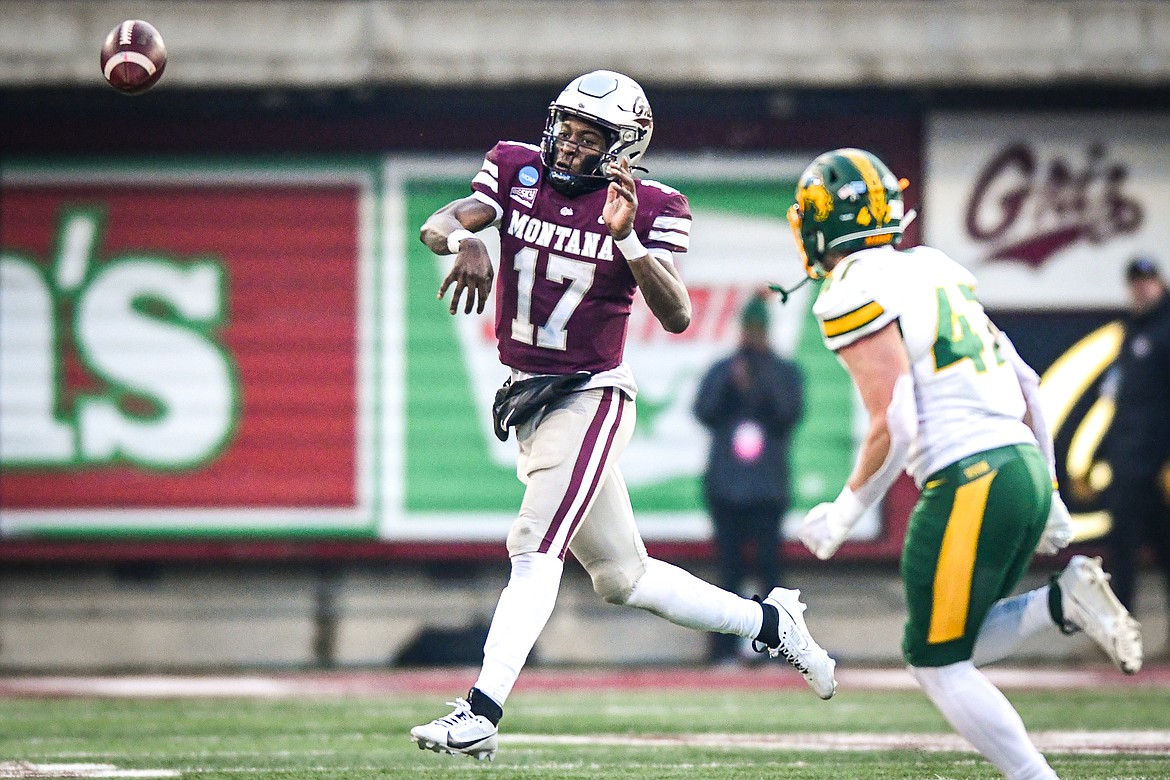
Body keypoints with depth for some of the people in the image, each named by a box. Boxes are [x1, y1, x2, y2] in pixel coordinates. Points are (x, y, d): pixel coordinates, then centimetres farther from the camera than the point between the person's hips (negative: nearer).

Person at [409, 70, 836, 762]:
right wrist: (465, 240, -32)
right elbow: (438, 225, -9)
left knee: (535, 549, -19)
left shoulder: (651, 209, -9)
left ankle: (482, 713, -24)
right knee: (622, 576, 12)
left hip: (591, 397, -6)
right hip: (528, 400, 6)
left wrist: (628, 238, -30)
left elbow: (677, 316, -17)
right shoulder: (518, 171, 2)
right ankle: (769, 621, 28)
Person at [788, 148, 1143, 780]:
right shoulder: (933, 270, 18)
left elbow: (894, 427, -15)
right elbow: (1024, 384, 20)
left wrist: (844, 514, -2)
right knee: (952, 647, 17)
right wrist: (1048, 494, 25)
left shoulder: (853, 296, -8)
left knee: (938, 664, 2)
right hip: (1025, 466, 8)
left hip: (968, 481, -8)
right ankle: (1063, 603, -2)